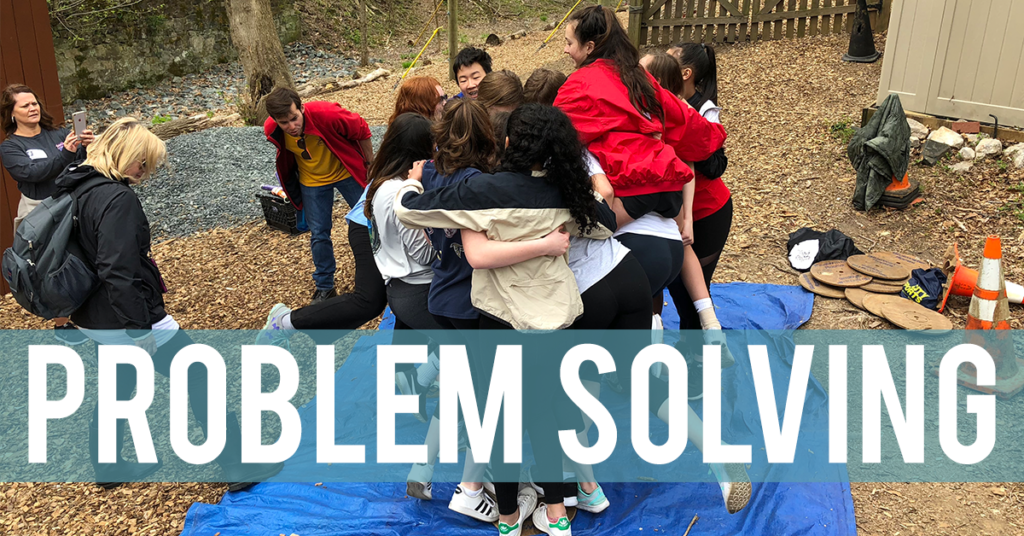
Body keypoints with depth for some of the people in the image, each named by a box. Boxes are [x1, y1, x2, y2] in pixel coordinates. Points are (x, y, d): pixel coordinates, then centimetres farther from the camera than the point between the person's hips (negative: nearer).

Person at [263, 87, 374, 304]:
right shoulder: (272, 130, -22)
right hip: (311, 182, 2)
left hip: (346, 172, -2)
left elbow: (361, 131, -17)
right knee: (319, 234, 6)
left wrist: (370, 165, -5)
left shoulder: (327, 114, -35)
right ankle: (324, 287, 23)